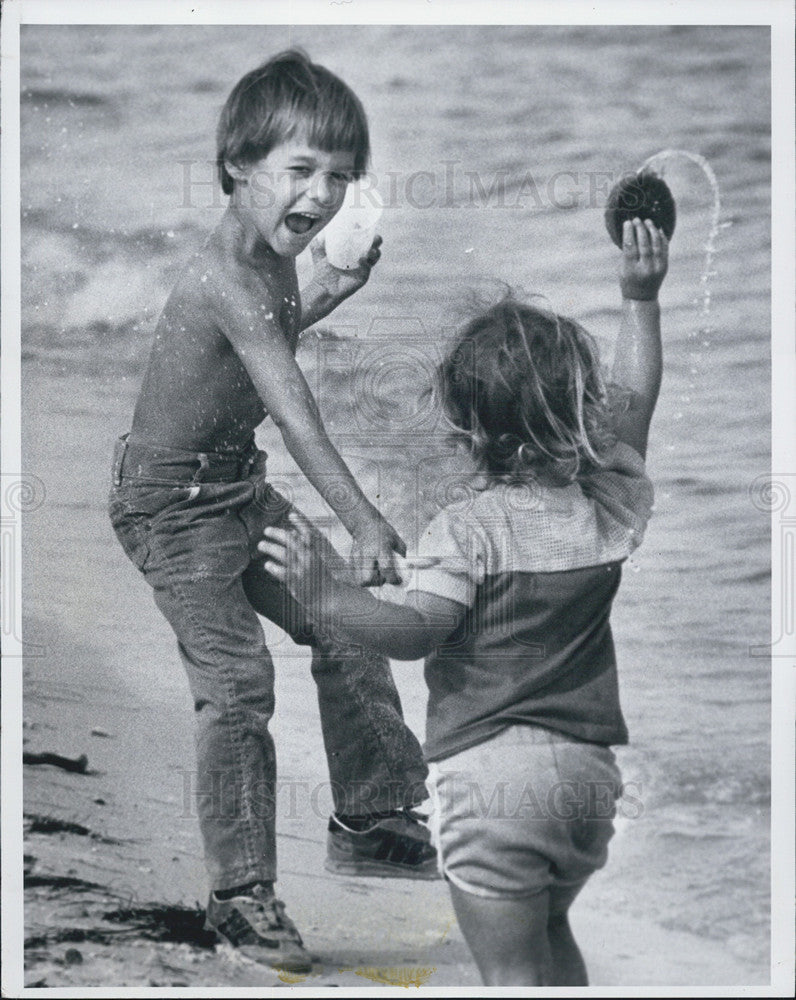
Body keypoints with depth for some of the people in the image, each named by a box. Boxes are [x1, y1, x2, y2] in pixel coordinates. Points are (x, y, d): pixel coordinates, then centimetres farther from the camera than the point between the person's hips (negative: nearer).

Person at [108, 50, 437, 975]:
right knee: (237, 682, -13)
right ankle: (240, 893, 1)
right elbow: (292, 408, -35)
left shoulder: (270, 261, 2)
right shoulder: (225, 278, -28)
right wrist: (363, 521, -40)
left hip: (240, 484, 9)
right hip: (172, 500, -9)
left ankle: (371, 818, 25)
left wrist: (323, 297, 7)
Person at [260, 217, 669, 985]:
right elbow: (634, 401, 17)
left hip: (492, 768, -6)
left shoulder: (470, 526, -15)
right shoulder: (611, 505, 2)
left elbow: (418, 631, -25)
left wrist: (324, 596, -31)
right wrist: (640, 299, 23)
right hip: (589, 768, 6)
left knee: (511, 971, 3)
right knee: (551, 933, 29)